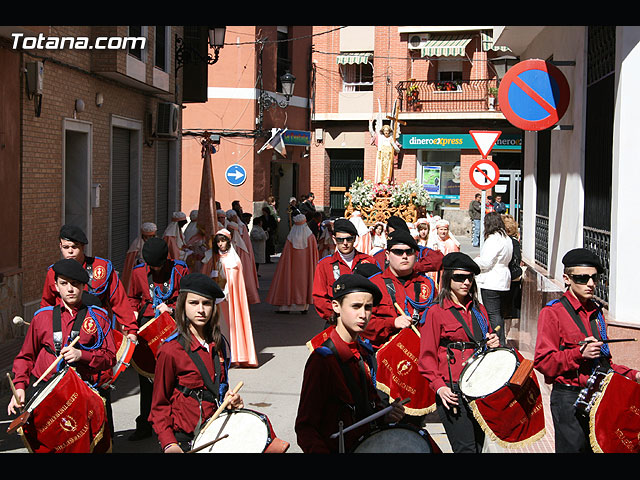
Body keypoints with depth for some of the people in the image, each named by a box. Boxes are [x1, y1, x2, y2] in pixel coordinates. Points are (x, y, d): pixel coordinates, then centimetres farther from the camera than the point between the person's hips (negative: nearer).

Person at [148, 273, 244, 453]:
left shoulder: (217, 343, 6)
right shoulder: (170, 350, -11)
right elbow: (160, 405, -5)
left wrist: (230, 398, 1)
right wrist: (168, 443, -17)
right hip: (185, 439, -6)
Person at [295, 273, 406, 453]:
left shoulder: (364, 352, 8)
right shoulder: (322, 359, -14)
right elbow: (305, 427, -14)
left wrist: (386, 415, 2)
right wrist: (321, 451, -31)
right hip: (335, 448, -7)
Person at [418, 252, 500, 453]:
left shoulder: (479, 310, 15)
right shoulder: (436, 312, -2)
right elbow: (427, 356, -3)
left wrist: (494, 344, 2)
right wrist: (438, 385, -16)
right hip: (452, 389, -6)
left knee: (478, 445, 9)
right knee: (466, 448, -10)